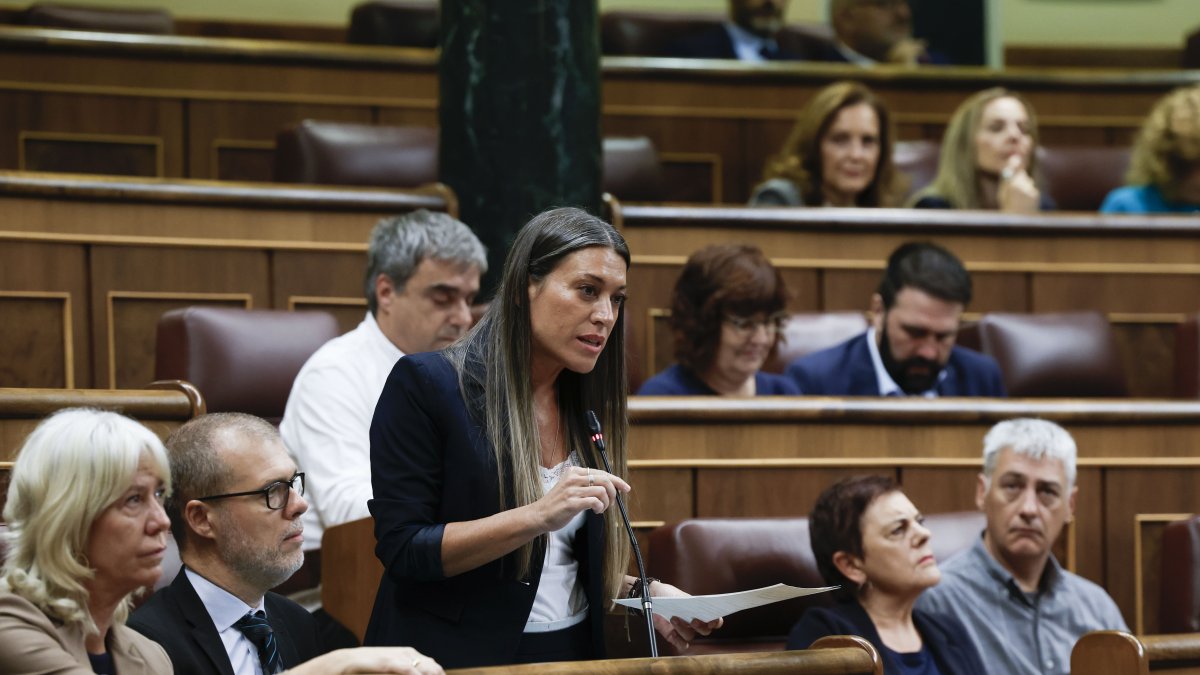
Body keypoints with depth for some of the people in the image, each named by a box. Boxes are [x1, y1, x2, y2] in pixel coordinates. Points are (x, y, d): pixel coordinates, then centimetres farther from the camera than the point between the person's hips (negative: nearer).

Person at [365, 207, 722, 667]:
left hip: (573, 650, 5)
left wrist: (642, 594, 1)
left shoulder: (587, 405, 12)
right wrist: (538, 516, -22)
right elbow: (402, 551, -14)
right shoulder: (424, 386, -7)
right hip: (461, 656, -5)